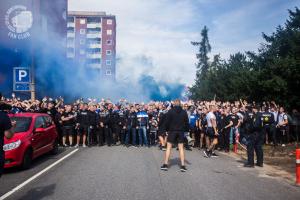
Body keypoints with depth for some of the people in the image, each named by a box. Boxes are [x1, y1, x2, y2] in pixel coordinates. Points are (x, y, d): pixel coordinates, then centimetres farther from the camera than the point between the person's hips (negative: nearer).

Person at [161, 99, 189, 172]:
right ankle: (183, 165, 4)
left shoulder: (170, 111, -6)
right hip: (181, 131, 2)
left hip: (172, 131, -2)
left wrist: (167, 129, 6)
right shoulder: (184, 112, 2)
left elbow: (167, 121, -7)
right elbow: (187, 122, 4)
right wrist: (186, 130, 13)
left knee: (168, 147, 4)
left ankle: (165, 164, 4)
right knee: (181, 148, 7)